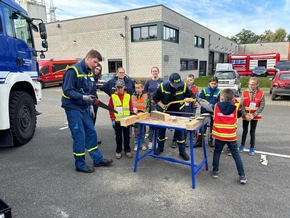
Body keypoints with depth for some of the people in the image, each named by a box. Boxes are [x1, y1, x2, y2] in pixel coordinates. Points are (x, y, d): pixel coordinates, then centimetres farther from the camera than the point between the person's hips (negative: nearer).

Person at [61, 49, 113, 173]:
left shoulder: (88, 71, 9)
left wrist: (90, 105, 12)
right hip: (73, 108, -8)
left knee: (91, 132, 11)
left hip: (84, 108, 8)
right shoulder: (73, 70, -17)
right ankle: (80, 164, 12)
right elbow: (67, 90, -20)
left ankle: (98, 159, 22)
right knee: (79, 135, -3)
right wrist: (83, 97, -29)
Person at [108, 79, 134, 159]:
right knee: (118, 136, 10)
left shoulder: (128, 96, 0)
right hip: (117, 120, -1)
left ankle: (127, 150, 25)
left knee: (127, 136, 12)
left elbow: (131, 108, 5)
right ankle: (118, 150, 23)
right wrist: (113, 120, -4)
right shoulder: (113, 97, -4)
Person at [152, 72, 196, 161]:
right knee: (161, 129, 12)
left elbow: (193, 96, -7)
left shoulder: (184, 86, -18)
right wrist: (162, 105, -19)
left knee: (180, 130, 2)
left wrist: (189, 99, -29)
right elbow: (155, 97, -7)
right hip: (164, 111, 0)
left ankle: (182, 151, 17)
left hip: (178, 111, 0)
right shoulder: (163, 86, -19)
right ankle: (160, 147, 33)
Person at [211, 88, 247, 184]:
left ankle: (215, 171, 22)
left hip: (219, 135, 0)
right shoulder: (235, 107, -2)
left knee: (217, 153, 16)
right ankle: (242, 176, 13)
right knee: (236, 155, 10)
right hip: (231, 136, 1)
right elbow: (237, 117, 11)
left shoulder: (217, 105, -4)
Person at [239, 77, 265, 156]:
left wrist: (253, 115, -15)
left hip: (255, 116, -1)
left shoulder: (261, 93, -8)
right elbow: (242, 105, -7)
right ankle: (242, 145, 31)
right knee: (245, 131, 14)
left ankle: (252, 148, 21)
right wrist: (245, 115, -16)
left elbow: (262, 106, -9)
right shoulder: (245, 93, -6)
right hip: (245, 116, 1)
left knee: (252, 132, 8)